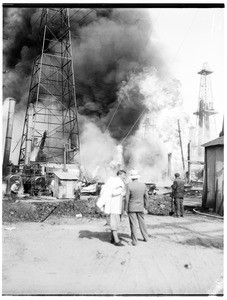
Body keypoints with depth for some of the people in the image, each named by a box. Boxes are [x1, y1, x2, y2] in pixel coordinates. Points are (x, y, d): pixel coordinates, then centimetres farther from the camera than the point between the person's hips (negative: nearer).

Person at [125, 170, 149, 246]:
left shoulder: (129, 185, -15)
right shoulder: (143, 185, -3)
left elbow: (127, 198, -13)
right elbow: (146, 197, 4)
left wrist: (126, 209, -4)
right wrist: (145, 207, 16)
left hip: (131, 208, -3)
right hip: (140, 208, 4)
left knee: (133, 224, 3)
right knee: (142, 222, 18)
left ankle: (134, 241, 7)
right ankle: (145, 237, 28)